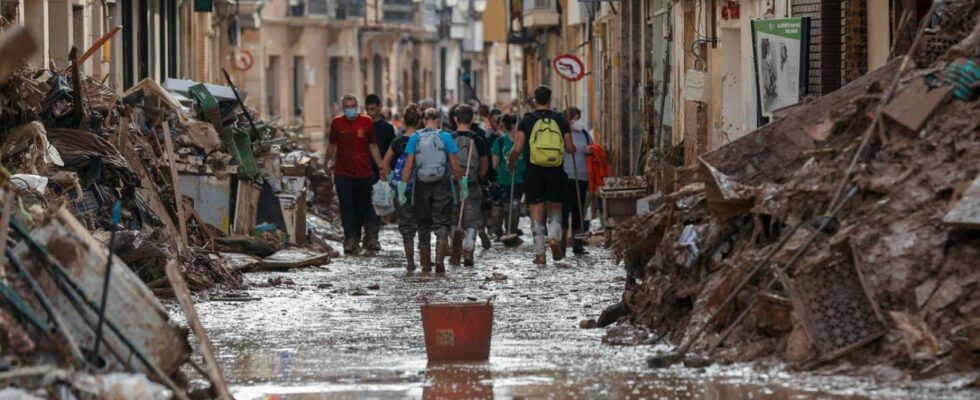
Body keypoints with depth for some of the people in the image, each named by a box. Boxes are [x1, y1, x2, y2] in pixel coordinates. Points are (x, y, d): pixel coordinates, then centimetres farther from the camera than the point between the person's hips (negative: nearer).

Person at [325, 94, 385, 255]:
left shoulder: (366, 122, 1)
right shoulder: (337, 123, 2)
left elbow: (373, 146, 8)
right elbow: (332, 145, 17)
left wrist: (381, 167, 4)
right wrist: (328, 163, 24)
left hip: (364, 173, 1)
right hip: (343, 173, -1)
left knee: (362, 208, 6)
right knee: (346, 207, -8)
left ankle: (355, 237, 20)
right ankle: (349, 239, -12)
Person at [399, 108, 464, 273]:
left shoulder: (415, 138, 0)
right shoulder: (445, 137, -3)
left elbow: (408, 166, -4)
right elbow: (455, 165, -4)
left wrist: (402, 188, -2)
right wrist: (461, 183, 6)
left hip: (421, 185, 1)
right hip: (442, 185, -1)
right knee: (442, 225, 3)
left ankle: (425, 264, 16)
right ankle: (440, 260, -14)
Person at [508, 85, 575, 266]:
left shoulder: (527, 121, -3)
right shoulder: (560, 120, 2)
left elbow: (517, 149, -7)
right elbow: (570, 148, 4)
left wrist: (511, 161, 12)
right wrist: (571, 145, 28)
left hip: (534, 171, -1)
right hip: (556, 171, 1)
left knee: (537, 213, 3)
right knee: (555, 209, 17)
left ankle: (540, 254, 0)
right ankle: (554, 237, -9)